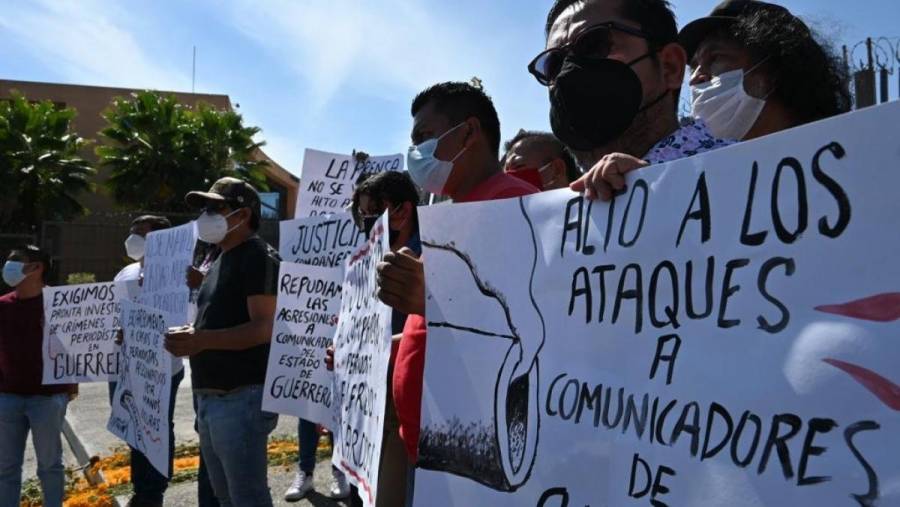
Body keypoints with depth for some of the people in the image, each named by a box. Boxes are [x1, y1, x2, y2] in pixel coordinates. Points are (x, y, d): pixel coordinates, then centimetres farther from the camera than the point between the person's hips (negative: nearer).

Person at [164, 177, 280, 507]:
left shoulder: (258, 257, -11)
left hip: (242, 397, -10)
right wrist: (190, 336, 5)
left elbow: (264, 329, -21)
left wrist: (201, 339, -30)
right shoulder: (219, 261, 18)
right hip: (211, 398, 10)